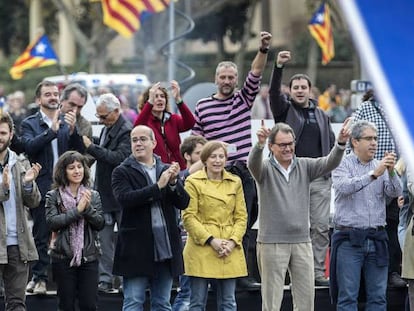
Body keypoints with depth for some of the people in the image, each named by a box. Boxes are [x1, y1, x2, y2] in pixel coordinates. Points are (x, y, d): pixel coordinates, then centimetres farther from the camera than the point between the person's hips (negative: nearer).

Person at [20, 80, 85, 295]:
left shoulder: (68, 122, 12)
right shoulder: (29, 123, 5)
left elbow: (79, 152, 4)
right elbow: (29, 146, -13)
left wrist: (72, 130, -12)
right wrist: (52, 130, -18)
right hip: (42, 187, -2)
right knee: (41, 235, 0)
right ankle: (39, 278, 5)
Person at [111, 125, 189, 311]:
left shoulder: (168, 171, 12)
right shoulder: (122, 172, 1)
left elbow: (183, 203, 4)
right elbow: (125, 199, -17)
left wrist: (173, 182, -15)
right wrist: (158, 186, -21)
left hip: (165, 247, 4)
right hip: (137, 248, -4)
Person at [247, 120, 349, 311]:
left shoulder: (305, 166, 8)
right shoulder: (265, 168, -1)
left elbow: (329, 163, -7)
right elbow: (253, 164, -23)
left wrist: (341, 143, -28)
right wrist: (259, 144, -46)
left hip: (302, 242, 4)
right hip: (272, 243, -3)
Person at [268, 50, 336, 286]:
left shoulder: (321, 115, 17)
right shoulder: (285, 110, 7)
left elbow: (332, 144, 20)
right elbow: (274, 92, -11)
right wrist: (279, 67, -25)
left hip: (320, 179, 3)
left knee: (321, 227, 0)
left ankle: (318, 273, 4)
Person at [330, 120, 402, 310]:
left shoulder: (380, 166, 13)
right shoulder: (342, 164, 0)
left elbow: (395, 192, -1)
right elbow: (344, 187, -20)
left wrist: (391, 172, -20)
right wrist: (373, 175, -28)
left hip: (376, 239, 5)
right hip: (349, 239, -4)